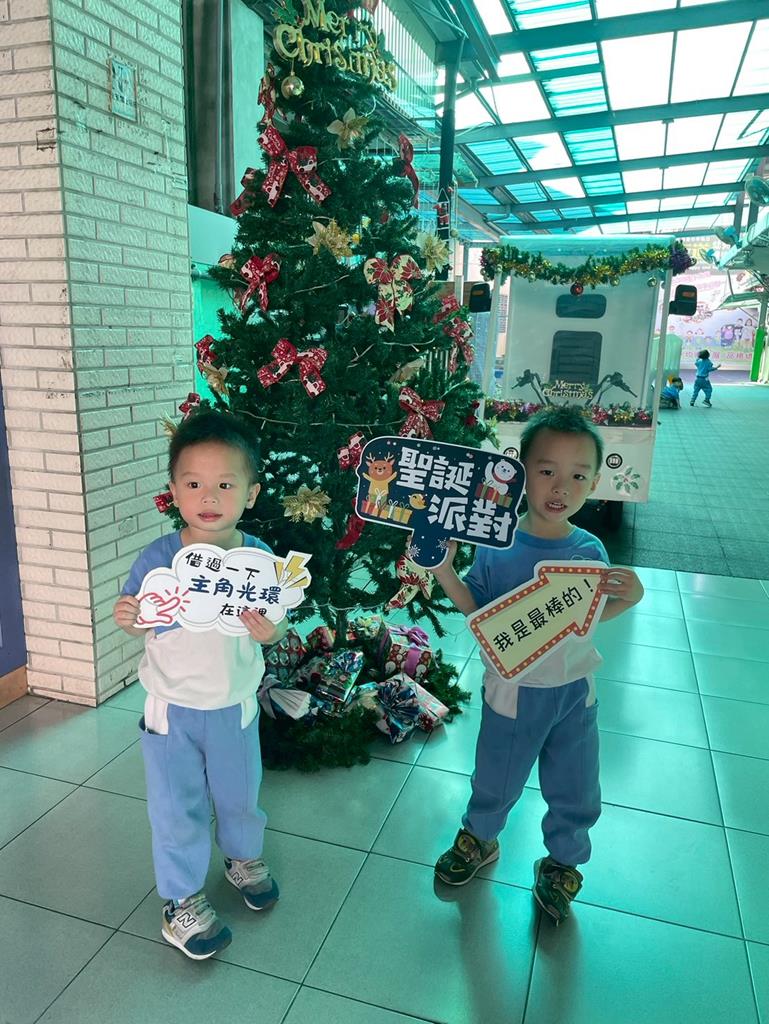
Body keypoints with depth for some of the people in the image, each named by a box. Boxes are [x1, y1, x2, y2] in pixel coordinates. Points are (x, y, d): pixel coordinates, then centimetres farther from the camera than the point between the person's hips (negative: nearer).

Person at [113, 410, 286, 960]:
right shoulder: (157, 558, -16)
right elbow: (142, 623, -5)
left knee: (240, 794, 22)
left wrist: (268, 631, -28)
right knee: (178, 808, 14)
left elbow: (276, 626, -6)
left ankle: (245, 857, 53)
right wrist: (127, 618, -27)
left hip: (235, 704, 1)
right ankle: (182, 898, 39)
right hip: (172, 707, -1)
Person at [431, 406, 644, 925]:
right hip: (515, 691, -2)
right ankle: (479, 839, 52)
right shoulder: (497, 545, -17)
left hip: (575, 691, 3)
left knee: (577, 794, 18)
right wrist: (444, 570, -24)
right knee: (496, 783, 20)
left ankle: (561, 863, 48)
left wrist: (628, 598, -16)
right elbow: (476, 610, -11)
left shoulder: (591, 550, -8)